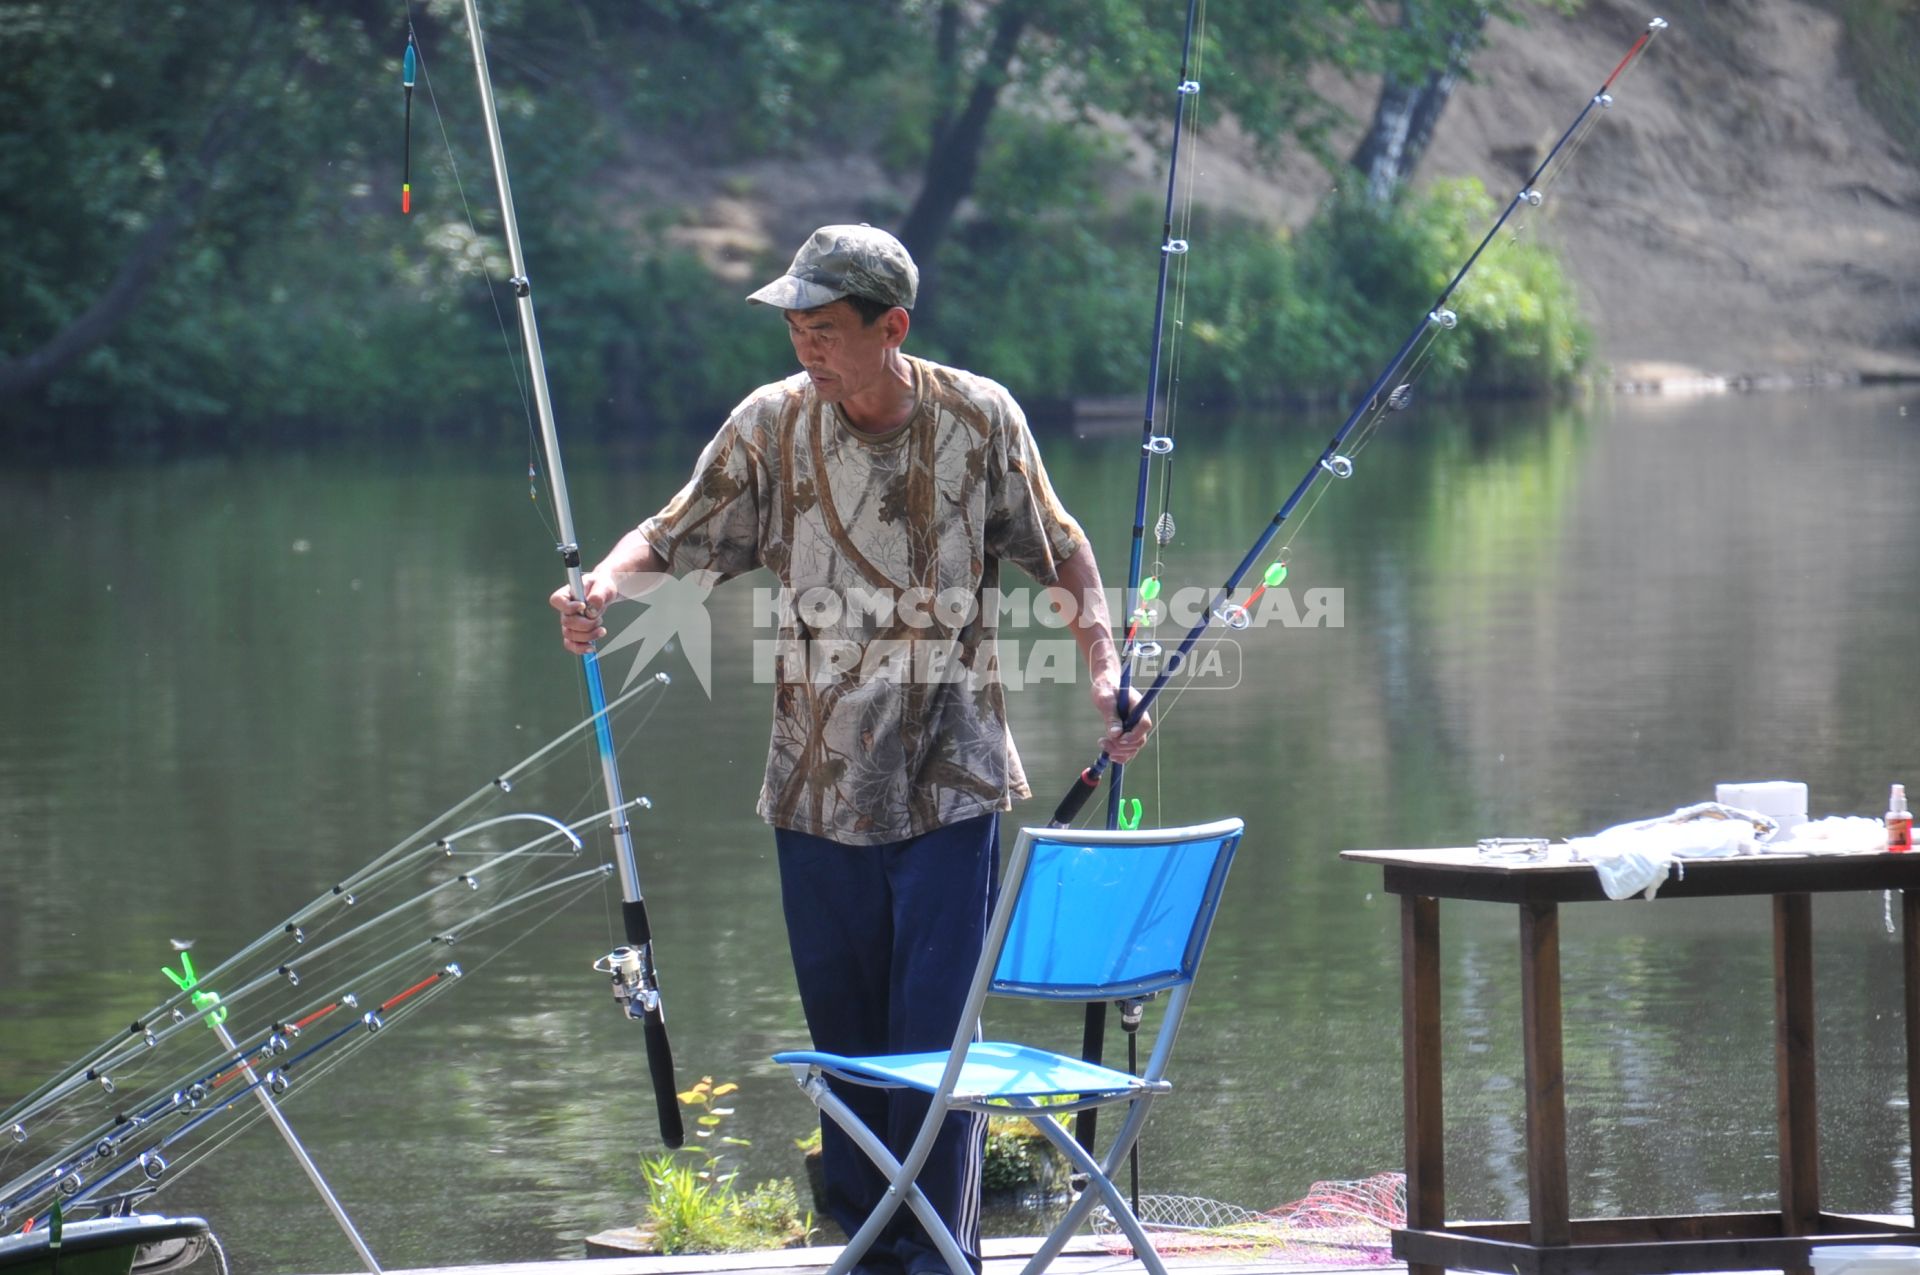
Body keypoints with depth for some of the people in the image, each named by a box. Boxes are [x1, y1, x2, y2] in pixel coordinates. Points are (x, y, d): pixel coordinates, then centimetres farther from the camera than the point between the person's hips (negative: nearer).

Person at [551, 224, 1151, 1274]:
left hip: (951, 783, -2)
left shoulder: (981, 420, -3)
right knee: (844, 1034, 7)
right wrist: (604, 584, -18)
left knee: (934, 1029, -7)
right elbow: (673, 537, 4)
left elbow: (1062, 554, 8)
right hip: (821, 784, 2)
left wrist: (1105, 673, -5)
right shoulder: (772, 424, -2)